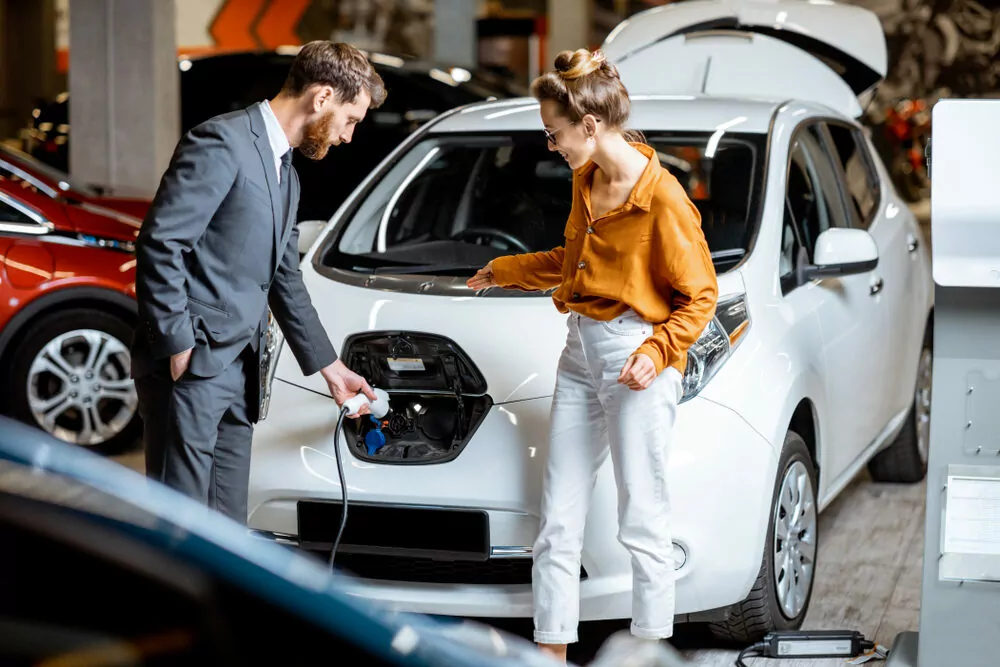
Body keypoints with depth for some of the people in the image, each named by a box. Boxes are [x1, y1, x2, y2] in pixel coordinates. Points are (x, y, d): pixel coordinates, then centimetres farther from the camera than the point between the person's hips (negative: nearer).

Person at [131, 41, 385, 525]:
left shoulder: (285, 173, 19)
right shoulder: (222, 142, -12)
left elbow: (285, 280, 26)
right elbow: (159, 243, -18)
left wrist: (330, 367, 28)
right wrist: (178, 346, -18)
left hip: (237, 371, 9)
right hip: (191, 366, -9)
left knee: (226, 528, 10)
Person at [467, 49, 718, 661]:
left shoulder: (662, 197, -15)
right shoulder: (586, 181, 10)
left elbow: (699, 296, -10)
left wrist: (656, 352, -22)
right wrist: (504, 272, 34)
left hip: (638, 362, -8)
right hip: (580, 351, 8)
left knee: (643, 523, -3)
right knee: (558, 521, 8)